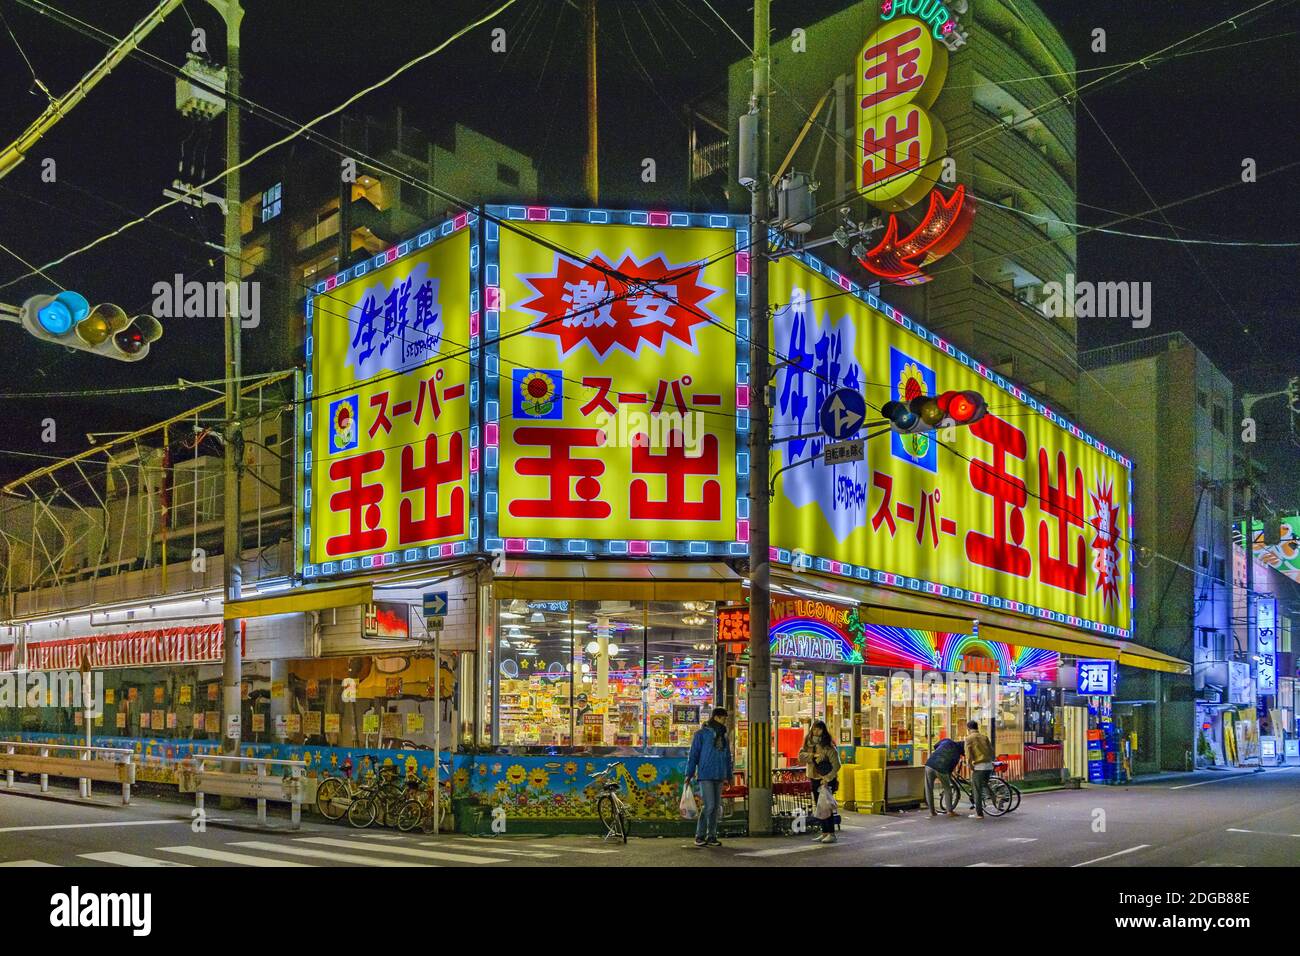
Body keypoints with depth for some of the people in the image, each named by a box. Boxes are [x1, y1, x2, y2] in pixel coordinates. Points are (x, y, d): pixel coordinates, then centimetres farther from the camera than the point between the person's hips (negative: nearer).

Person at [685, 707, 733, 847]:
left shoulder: (723, 736, 15)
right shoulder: (702, 734, -3)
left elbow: (727, 757, 20)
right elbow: (694, 754, -4)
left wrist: (728, 776, 16)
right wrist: (689, 774, -7)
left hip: (719, 777, 6)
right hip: (705, 775, -6)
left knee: (716, 806, 6)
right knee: (709, 805, -13)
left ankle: (711, 836, 13)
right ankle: (699, 836, -3)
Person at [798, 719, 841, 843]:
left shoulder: (828, 746, -12)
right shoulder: (809, 743, 6)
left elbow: (836, 765, -14)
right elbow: (801, 755, -8)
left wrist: (827, 778, -21)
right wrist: (814, 755, -22)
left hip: (827, 780, -6)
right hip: (814, 779, 6)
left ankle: (831, 834, -1)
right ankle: (825, 833, 19)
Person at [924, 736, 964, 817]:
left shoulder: (947, 741, 14)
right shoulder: (957, 754, 9)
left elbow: (935, 747, 28)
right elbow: (952, 768, 13)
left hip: (929, 765, 2)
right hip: (941, 769, -2)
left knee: (929, 789, 15)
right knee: (947, 789, 20)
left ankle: (932, 811, 17)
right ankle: (950, 811, 17)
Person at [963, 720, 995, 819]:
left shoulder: (969, 738, -1)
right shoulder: (984, 736, 12)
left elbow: (968, 754, -9)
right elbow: (991, 750, 10)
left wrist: (970, 767, -4)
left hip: (978, 766, -5)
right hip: (989, 765, 5)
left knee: (977, 790, 2)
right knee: (984, 787, 18)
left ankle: (979, 813, 2)